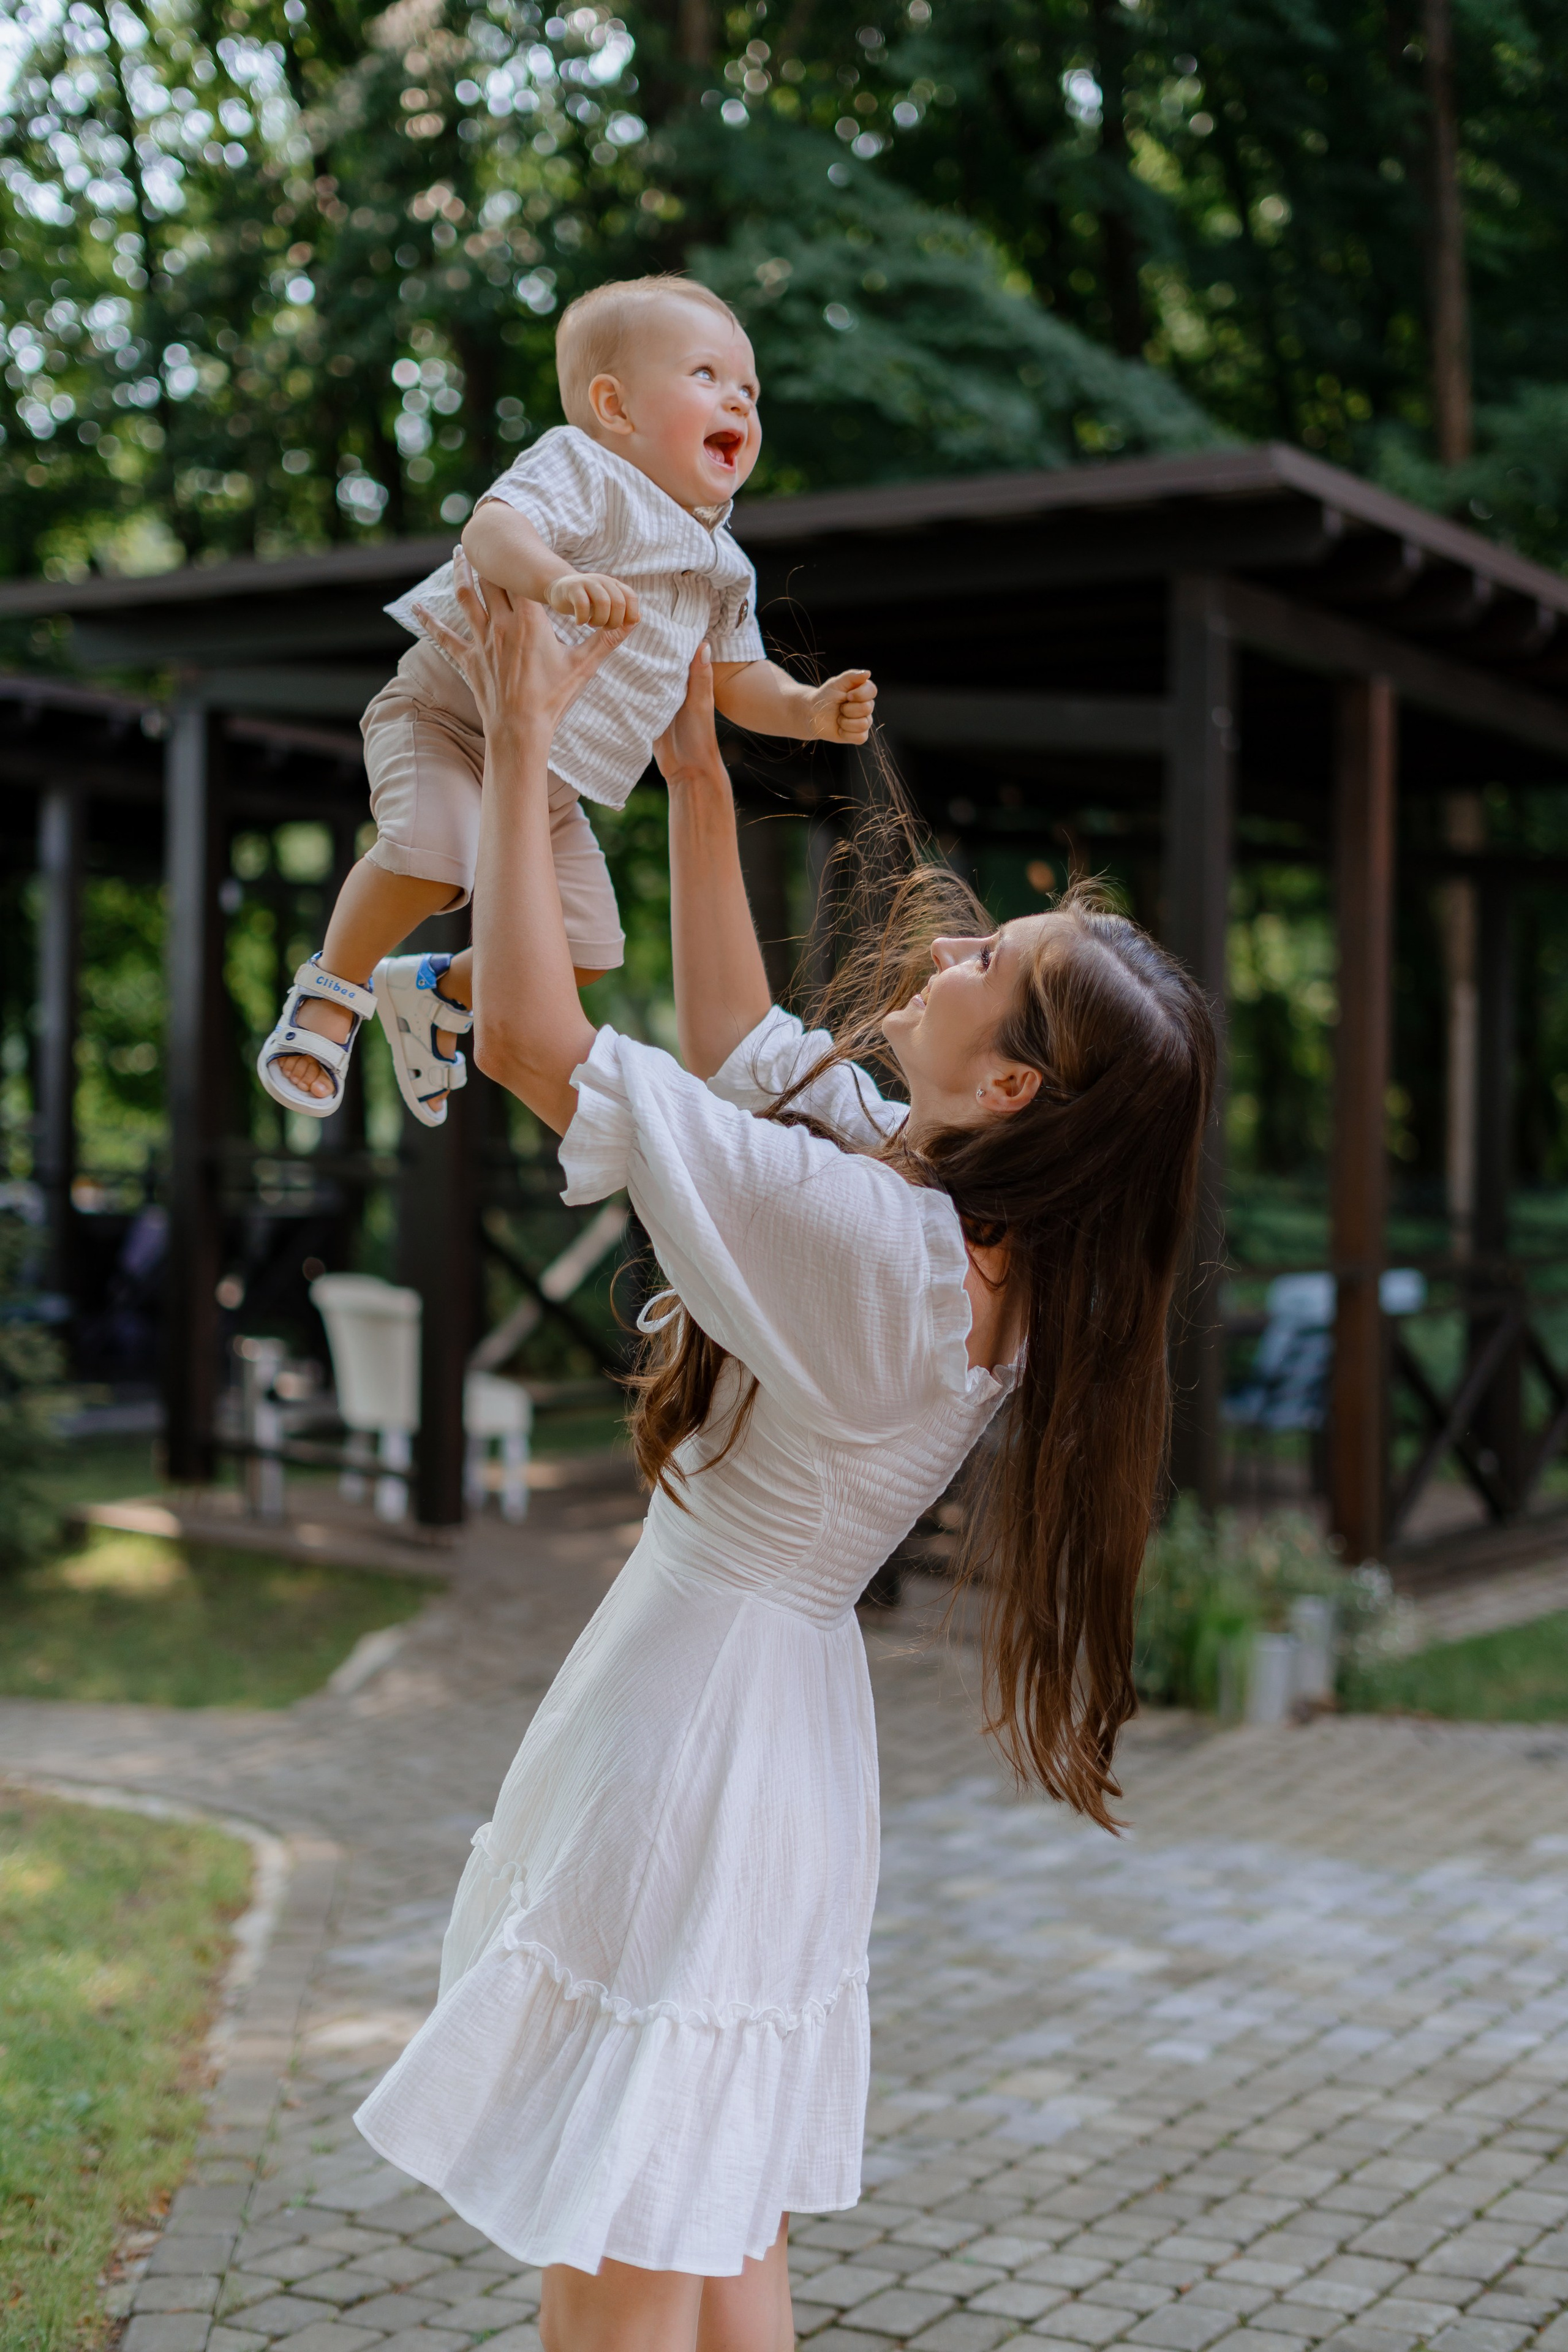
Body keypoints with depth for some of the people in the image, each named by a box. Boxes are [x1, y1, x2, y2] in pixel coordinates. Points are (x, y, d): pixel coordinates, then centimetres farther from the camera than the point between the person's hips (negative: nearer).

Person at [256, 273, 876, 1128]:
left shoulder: (723, 569, 10)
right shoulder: (583, 468, -13)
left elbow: (736, 677, 21)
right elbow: (490, 528, -31)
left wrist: (805, 709, 1)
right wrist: (557, 579, -51)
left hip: (551, 785, 7)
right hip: (452, 714, -7)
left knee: (585, 946, 2)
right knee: (428, 853, -33)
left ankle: (438, 994, 30)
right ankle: (333, 986, -5)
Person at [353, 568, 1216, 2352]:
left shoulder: (865, 1239, -28)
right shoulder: (971, 1228, -1)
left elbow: (525, 1035, -26)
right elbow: (739, 1047, 13)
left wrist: (520, 744, -15)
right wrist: (697, 778, 12)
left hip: (693, 1720, -9)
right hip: (789, 1732, 9)